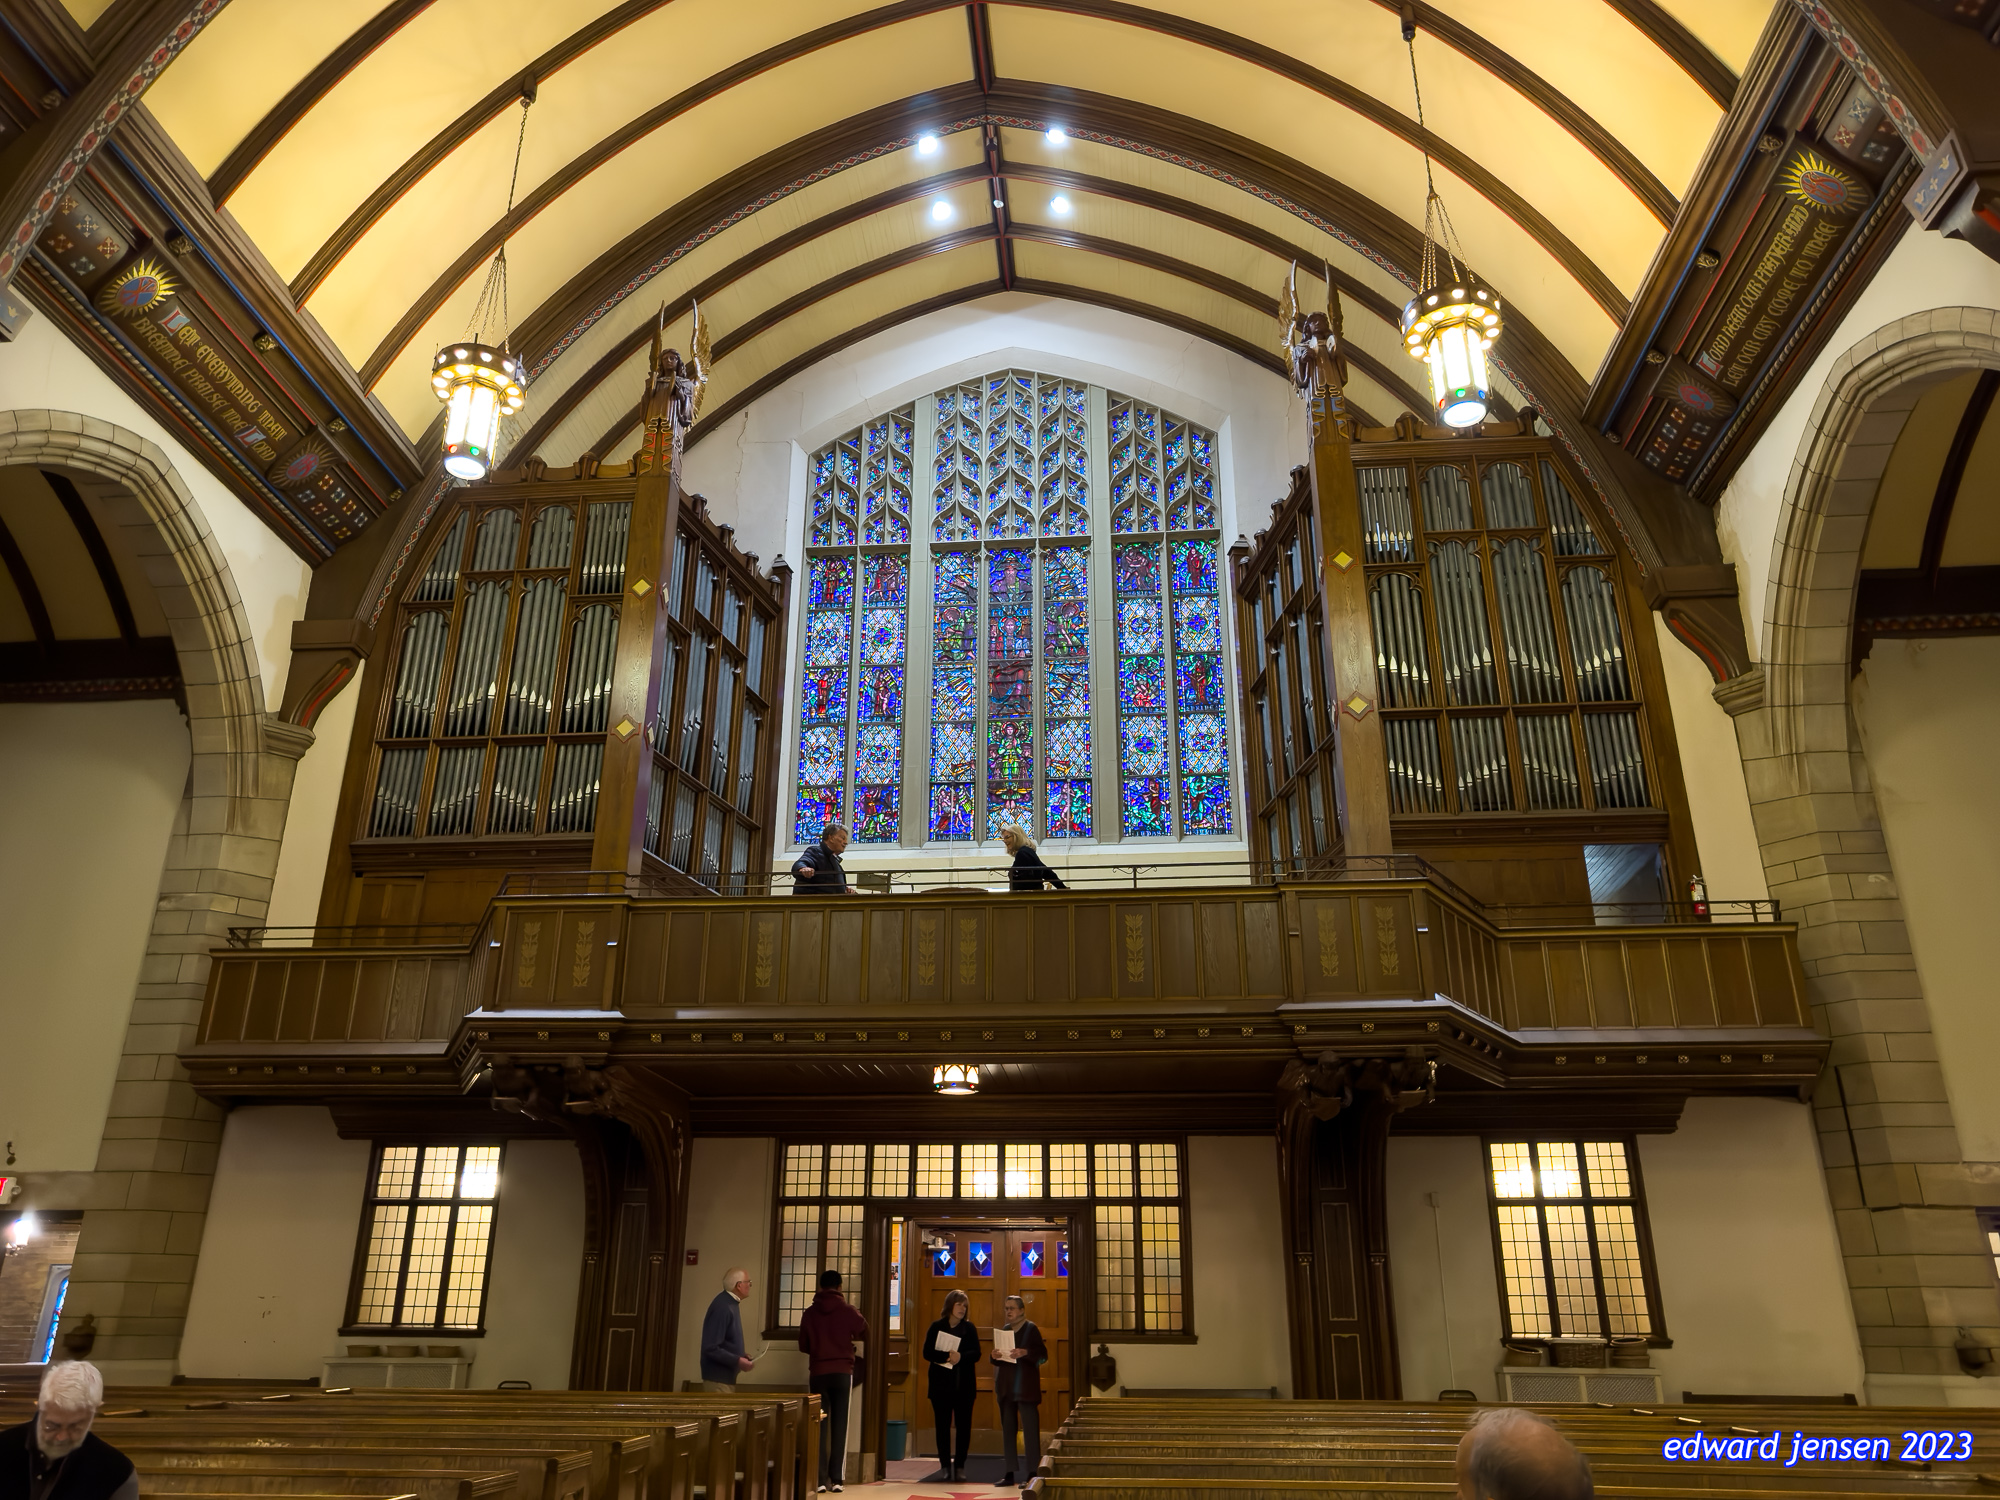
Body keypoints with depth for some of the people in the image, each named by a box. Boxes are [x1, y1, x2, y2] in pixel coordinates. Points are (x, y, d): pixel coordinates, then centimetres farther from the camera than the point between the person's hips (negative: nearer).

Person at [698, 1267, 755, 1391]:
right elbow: (711, 1348, -26)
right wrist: (737, 1361, -22)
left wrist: (740, 1356, 8)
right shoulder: (722, 1307, -23)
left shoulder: (731, 1303, 9)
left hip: (725, 1375, 10)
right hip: (718, 1376, -10)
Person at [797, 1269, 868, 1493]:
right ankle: (836, 1479, 0)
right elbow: (864, 1332, 12)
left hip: (817, 1373, 1)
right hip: (842, 1372, -1)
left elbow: (803, 1345, 9)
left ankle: (820, 1479, 1)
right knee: (839, 1426, 3)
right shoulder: (848, 1311, -4)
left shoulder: (810, 1313, 0)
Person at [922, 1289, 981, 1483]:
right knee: (943, 1425, 1)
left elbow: (976, 1354, -2)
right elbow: (927, 1352, -7)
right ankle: (945, 1467, 8)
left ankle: (960, 1467, 8)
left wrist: (961, 1356, -20)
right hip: (941, 1383, -1)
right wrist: (947, 1357, -22)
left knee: (964, 1425, 1)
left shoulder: (969, 1328, 6)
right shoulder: (936, 1327, 2)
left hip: (964, 1385, 1)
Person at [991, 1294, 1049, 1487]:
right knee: (1008, 1430, 7)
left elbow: (1043, 1355, -10)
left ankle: (1032, 1472, -3)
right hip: (1006, 1388, 6)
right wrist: (995, 1356, -3)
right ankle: (1010, 1474, 12)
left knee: (1030, 1429, -6)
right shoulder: (1005, 1330, 14)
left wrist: (1025, 1352, -26)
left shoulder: (1031, 1329, -3)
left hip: (1025, 1387, -6)